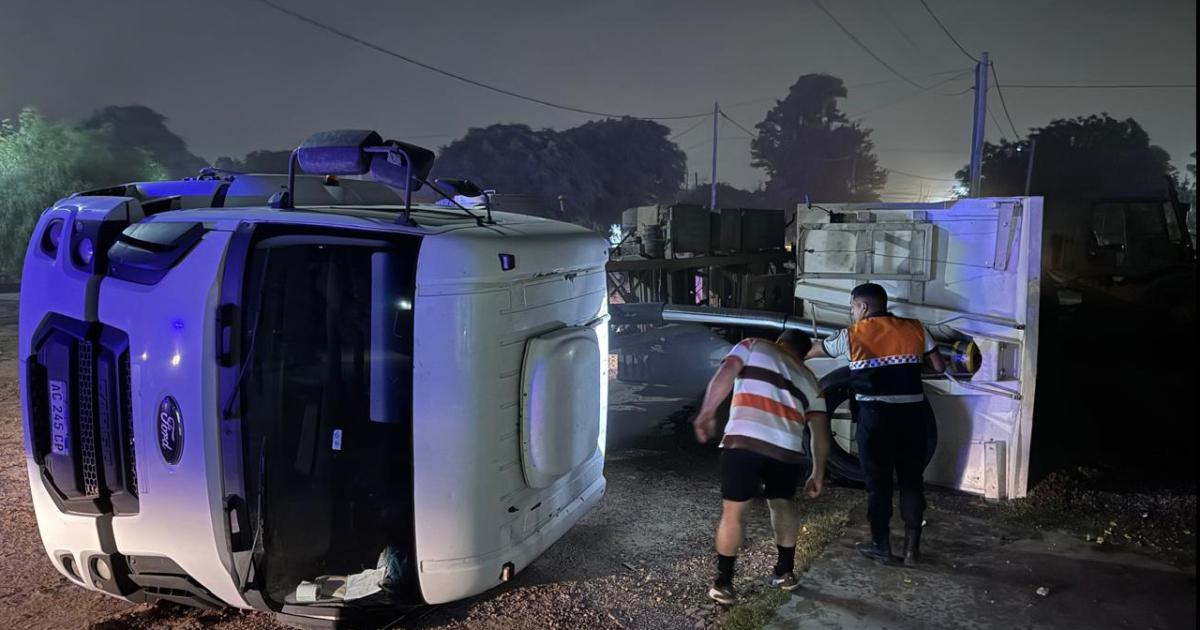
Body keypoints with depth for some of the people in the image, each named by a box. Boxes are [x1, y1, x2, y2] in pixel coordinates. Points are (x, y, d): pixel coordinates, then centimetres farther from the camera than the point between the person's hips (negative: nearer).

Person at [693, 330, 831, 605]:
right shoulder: (808, 377, 28)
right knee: (782, 503, 27)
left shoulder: (753, 346, 20)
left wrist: (707, 413, 1)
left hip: (744, 441, -3)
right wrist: (818, 474, 28)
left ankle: (723, 584, 12)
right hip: (788, 450, 4)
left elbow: (725, 374, 1)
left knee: (734, 513, 8)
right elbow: (820, 430, 23)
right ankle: (785, 572, 35)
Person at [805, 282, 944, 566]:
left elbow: (811, 352, 14)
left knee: (878, 482, 9)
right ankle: (912, 547, 17)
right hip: (913, 413, 3)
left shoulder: (851, 335, 0)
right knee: (912, 481, 12)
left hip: (876, 415, -2)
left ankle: (881, 546, 17)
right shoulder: (916, 329, 5)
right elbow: (939, 366, 5)